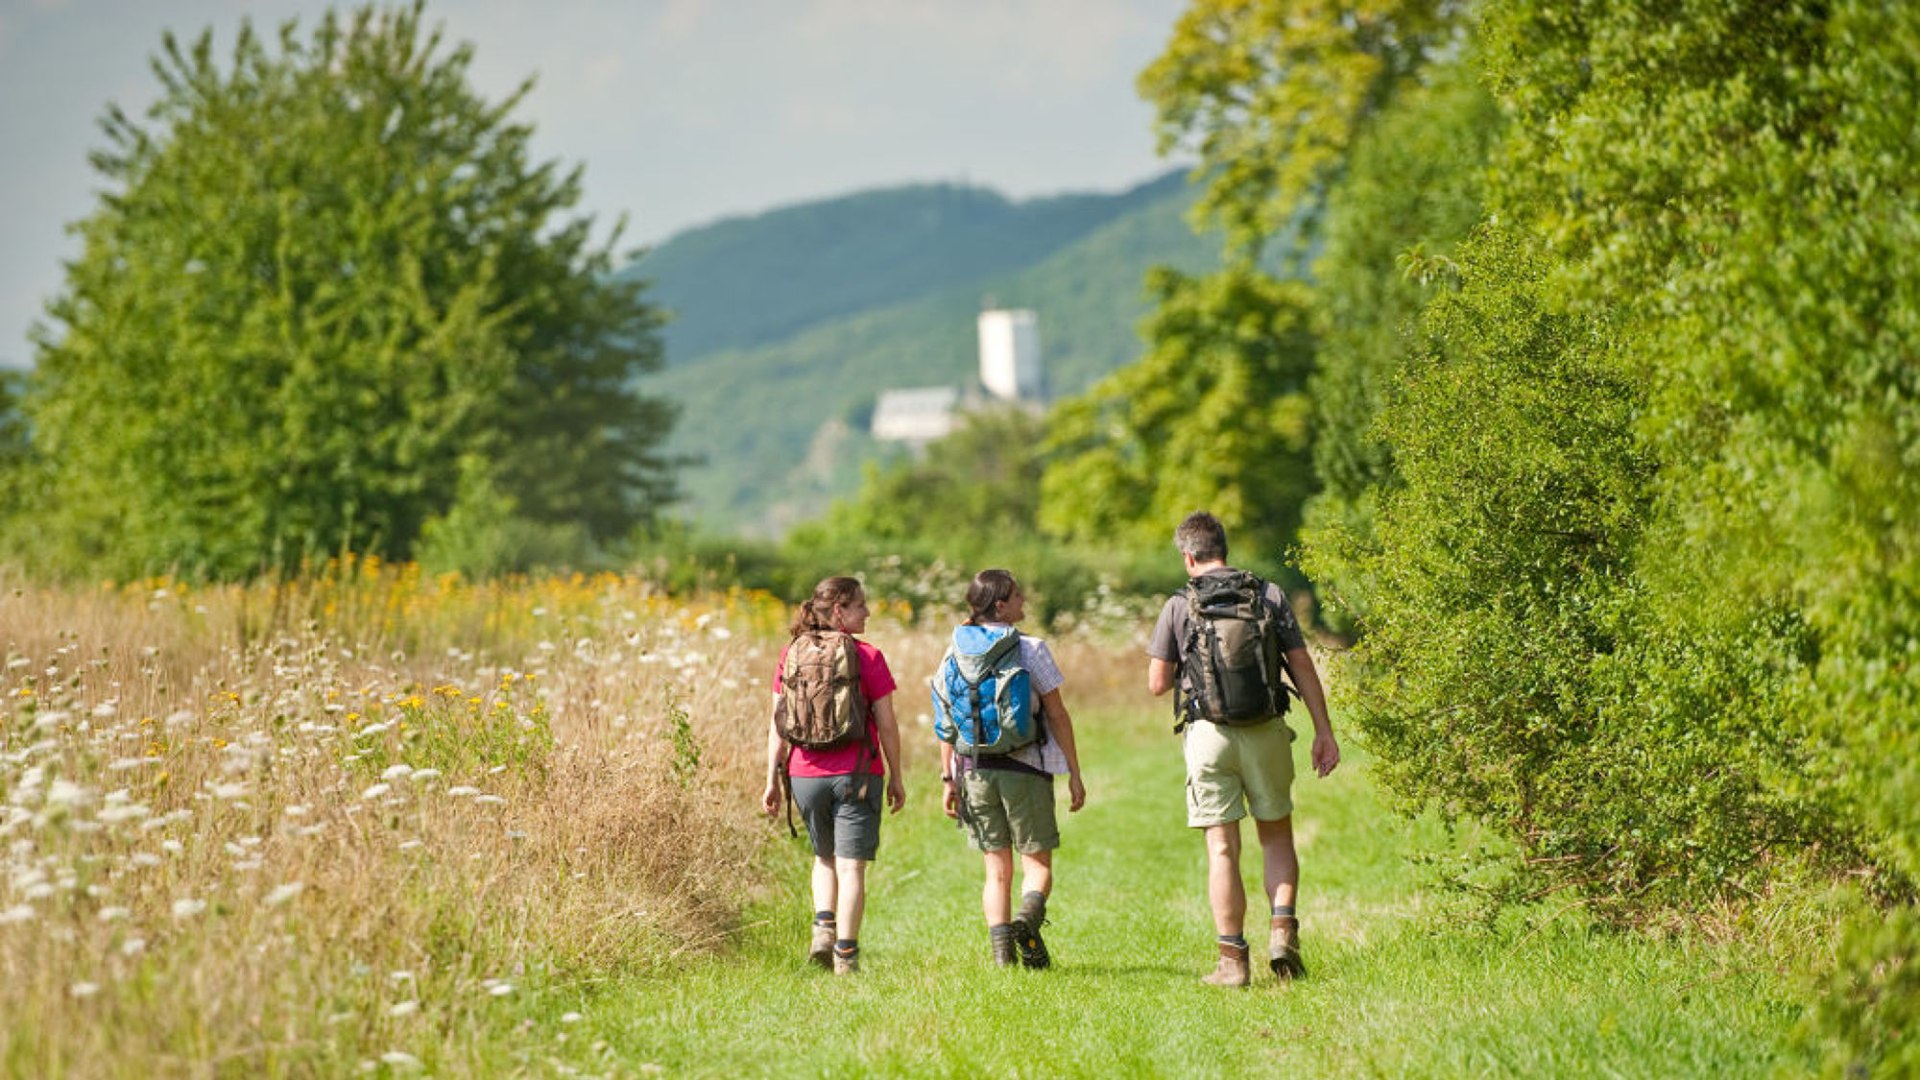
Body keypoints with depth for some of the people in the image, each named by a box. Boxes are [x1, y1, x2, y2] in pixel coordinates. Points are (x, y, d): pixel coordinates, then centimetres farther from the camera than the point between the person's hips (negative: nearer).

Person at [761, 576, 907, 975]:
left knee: (824, 857, 23)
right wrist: (896, 778, 5)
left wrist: (772, 779, 9)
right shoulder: (867, 657, -6)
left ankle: (823, 929, 6)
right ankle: (845, 954, -2)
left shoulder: (791, 656, 4)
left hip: (805, 775, 4)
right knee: (851, 866, 2)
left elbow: (778, 723, 3)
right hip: (856, 776, -4)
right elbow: (886, 724, -4)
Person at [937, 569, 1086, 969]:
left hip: (976, 769, 3)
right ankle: (1027, 918, -24)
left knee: (997, 869, 11)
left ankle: (1002, 952, 2)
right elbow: (1057, 715, -4)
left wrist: (948, 779, 10)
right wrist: (1074, 774, 0)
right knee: (1038, 863, 5)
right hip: (1026, 769, -3)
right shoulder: (1030, 650, -6)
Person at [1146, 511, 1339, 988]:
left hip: (1208, 733, -1)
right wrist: (1324, 730, 6)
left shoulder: (1179, 605, 0)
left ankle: (1233, 959, 1)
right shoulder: (1270, 596, 5)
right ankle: (1283, 929, -3)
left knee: (1222, 849, 3)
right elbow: (1302, 666, 3)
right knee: (1276, 836, 16)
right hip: (1266, 730, 1)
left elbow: (1157, 683, 1)